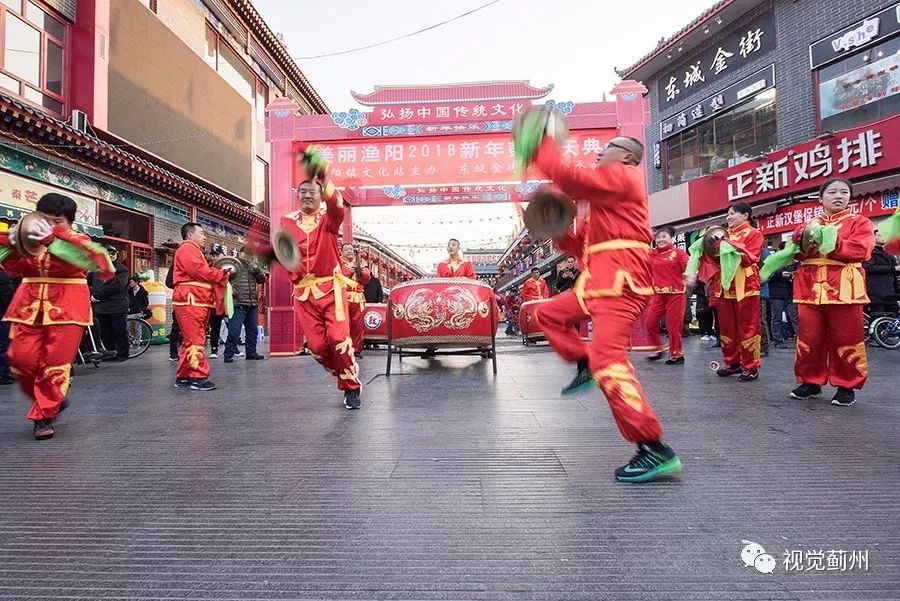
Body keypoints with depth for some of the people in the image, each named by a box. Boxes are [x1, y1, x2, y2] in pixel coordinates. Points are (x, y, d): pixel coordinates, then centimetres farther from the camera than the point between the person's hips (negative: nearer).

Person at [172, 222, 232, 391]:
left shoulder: (194, 251, 29)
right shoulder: (187, 249, -6)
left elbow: (202, 273, 21)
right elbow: (200, 271, -20)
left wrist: (220, 274, 6)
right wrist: (221, 273, -8)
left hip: (197, 302, 11)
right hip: (190, 302, -11)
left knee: (190, 340, 13)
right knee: (196, 340, -12)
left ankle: (183, 376, 19)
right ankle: (198, 377, -12)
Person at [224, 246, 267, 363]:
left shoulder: (253, 266, 17)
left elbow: (262, 279, 9)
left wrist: (256, 268, -5)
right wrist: (231, 291, -16)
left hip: (252, 304, 6)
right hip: (238, 304, -6)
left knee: (253, 330, 12)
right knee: (234, 330, -8)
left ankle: (251, 353, 21)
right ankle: (229, 354, -2)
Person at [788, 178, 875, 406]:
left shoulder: (860, 223, 9)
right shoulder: (809, 224, 19)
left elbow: (860, 250, -8)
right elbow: (797, 252, 7)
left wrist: (830, 242, -13)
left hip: (844, 288, -2)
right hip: (811, 287, 3)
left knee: (845, 339, 0)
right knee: (809, 338, 3)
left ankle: (846, 386, 11)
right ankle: (811, 382, 15)